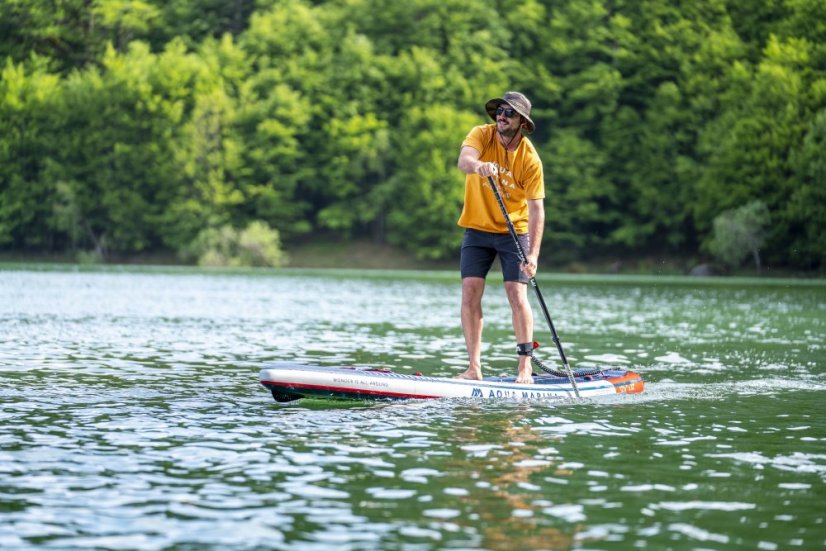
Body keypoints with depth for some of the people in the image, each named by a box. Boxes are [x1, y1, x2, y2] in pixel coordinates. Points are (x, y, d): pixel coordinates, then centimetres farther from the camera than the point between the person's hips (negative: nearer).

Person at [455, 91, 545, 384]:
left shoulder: (530, 158, -14)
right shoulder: (482, 134, -10)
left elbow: (536, 208, -17)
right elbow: (463, 160, -31)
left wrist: (533, 254, -27)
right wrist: (478, 165, -56)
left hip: (514, 231, -2)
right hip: (477, 228, 2)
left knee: (517, 294, -10)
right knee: (470, 293, -6)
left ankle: (525, 367, -3)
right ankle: (474, 367, -3)